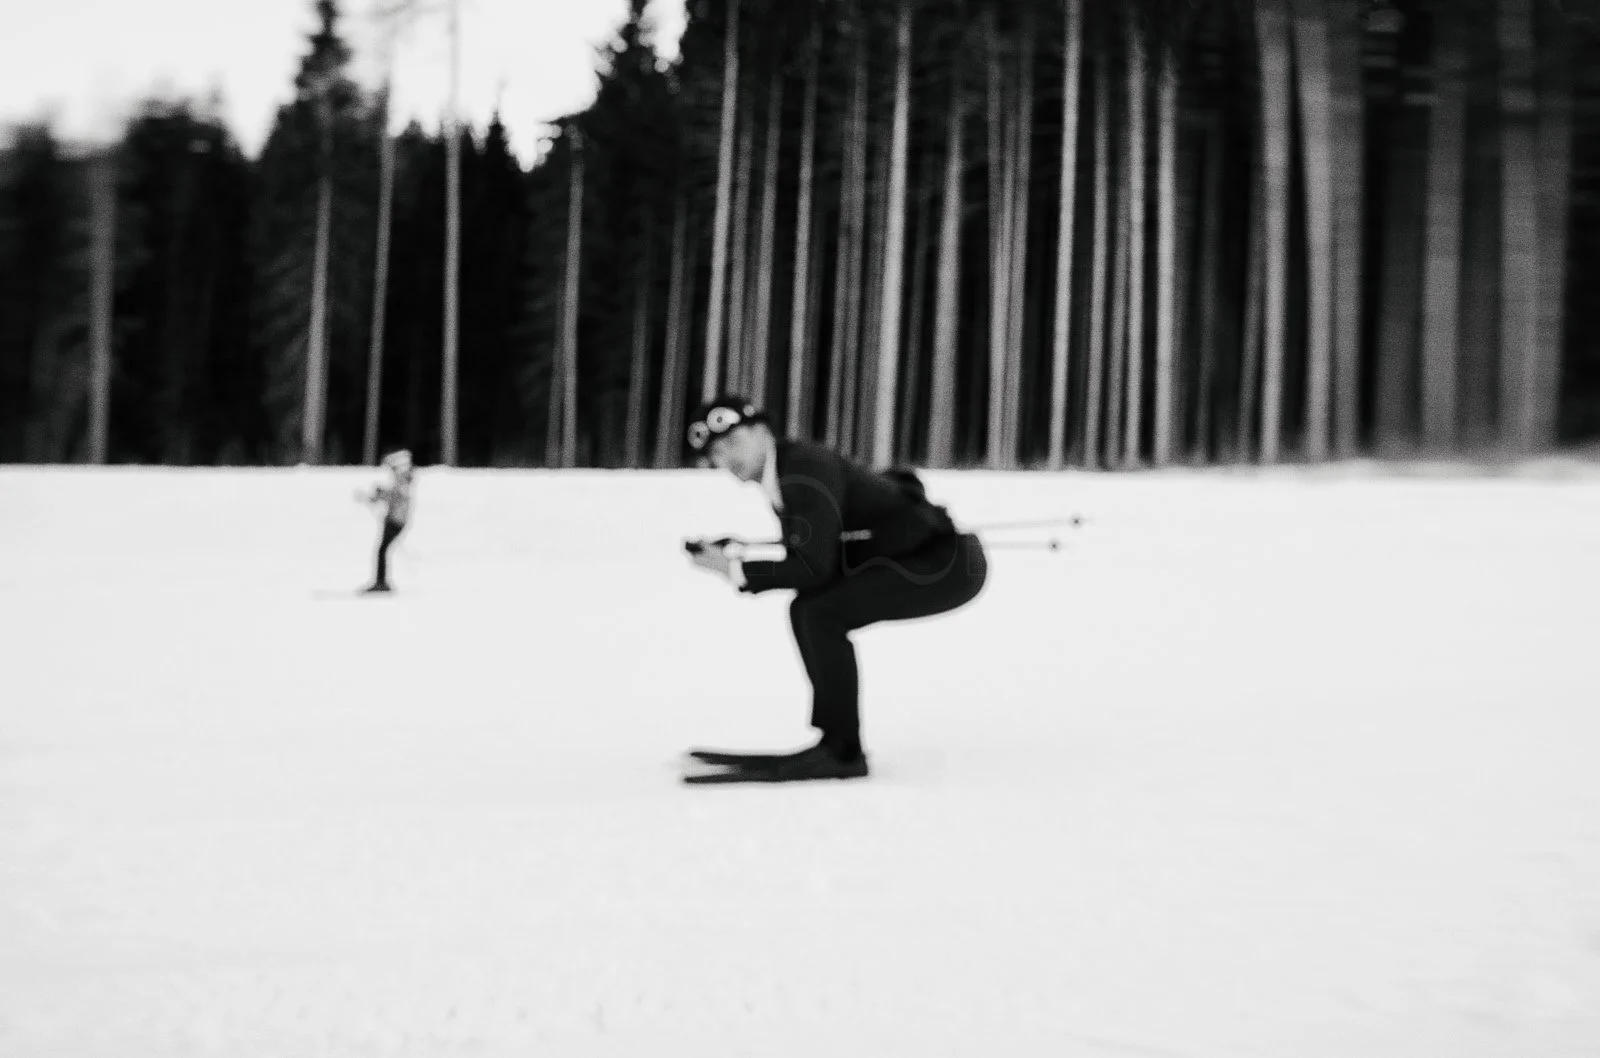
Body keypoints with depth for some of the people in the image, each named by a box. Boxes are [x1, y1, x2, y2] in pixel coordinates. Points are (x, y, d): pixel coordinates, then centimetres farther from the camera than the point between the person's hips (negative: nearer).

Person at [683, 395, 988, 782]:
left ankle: (840, 751, -13)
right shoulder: (782, 472, 11)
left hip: (948, 564, -10)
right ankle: (833, 737, 16)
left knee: (816, 611, -20)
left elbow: (815, 569, -23)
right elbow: (805, 557, 12)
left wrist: (737, 570, -16)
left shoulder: (804, 468, -19)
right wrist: (734, 552, 1)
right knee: (813, 611, 12)